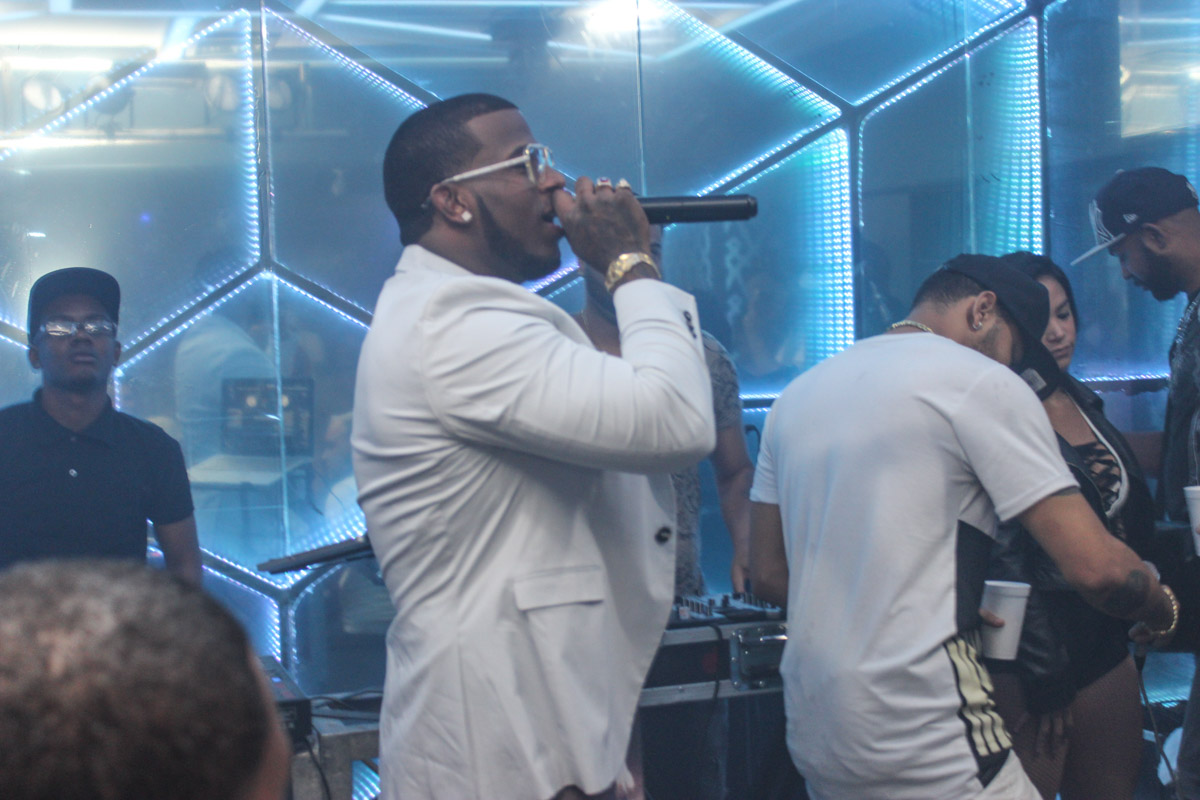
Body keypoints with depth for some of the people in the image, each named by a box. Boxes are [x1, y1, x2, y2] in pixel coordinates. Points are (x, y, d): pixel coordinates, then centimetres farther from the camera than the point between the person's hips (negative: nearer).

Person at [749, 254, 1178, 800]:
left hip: (812, 732, 8)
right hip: (924, 744, -8)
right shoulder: (981, 382, -6)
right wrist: (1163, 610, 9)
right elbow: (1095, 566, -13)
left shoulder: (798, 393, 15)